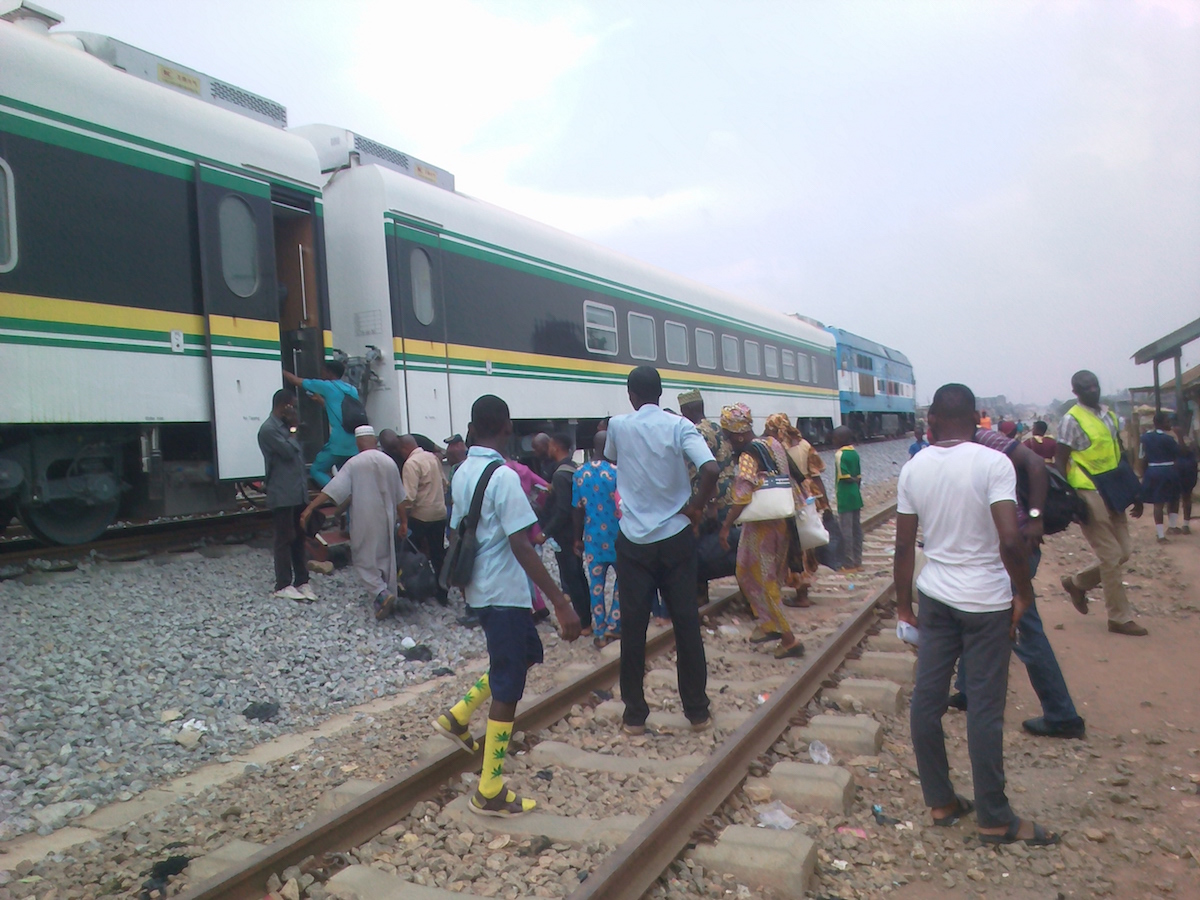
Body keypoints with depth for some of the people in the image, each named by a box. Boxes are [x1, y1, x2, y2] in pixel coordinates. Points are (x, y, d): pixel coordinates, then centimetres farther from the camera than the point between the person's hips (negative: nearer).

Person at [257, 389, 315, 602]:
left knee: (299, 538, 10)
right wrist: (293, 430, -5)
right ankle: (283, 586, 2)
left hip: (298, 493, 9)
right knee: (285, 539, -4)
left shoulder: (284, 427, 17)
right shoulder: (269, 429, -11)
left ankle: (302, 581, 16)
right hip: (282, 495, -9)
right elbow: (289, 451, -18)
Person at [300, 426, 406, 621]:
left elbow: (333, 488, -17)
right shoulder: (389, 462, 3)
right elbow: (400, 498, 6)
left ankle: (382, 594, -12)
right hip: (386, 521, 4)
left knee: (364, 560, 5)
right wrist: (403, 522, 14)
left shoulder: (354, 463, -10)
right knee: (385, 559, 14)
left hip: (364, 521, -4)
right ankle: (387, 596, 17)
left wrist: (310, 508, -17)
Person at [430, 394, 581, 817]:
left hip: (478, 588, 9)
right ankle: (490, 792, 12)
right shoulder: (504, 477, -20)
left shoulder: (462, 473, 6)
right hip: (505, 592, -9)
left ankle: (458, 716, 25)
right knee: (507, 689, 2)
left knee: (528, 653, 25)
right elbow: (520, 545, -27)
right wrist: (561, 602, -27)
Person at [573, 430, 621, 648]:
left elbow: (578, 510, 2)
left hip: (592, 537, 3)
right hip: (616, 536, -3)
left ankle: (600, 634, 15)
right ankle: (613, 626, 13)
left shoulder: (580, 473, 0)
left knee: (596, 586, 9)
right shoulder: (616, 471, -11)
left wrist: (578, 539, 11)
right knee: (622, 580, 16)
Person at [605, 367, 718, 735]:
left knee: (633, 628, 7)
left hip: (634, 541, 1)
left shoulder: (618, 425, -2)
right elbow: (710, 470, -22)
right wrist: (695, 507, -8)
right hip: (675, 538, 0)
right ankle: (698, 711, 18)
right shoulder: (679, 426, -7)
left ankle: (634, 714, 14)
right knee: (687, 624, 9)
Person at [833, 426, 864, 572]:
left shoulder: (840, 455, -14)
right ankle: (858, 562, 18)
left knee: (846, 530, -3)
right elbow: (859, 477, 11)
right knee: (856, 528, 12)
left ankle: (850, 565, 0)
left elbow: (844, 477, -19)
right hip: (856, 496, 8)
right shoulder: (854, 453, 9)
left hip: (845, 497, -8)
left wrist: (853, 479, -2)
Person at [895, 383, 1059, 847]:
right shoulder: (993, 463, -13)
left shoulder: (913, 469, -1)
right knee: (985, 708, 4)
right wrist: (1025, 594, -6)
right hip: (987, 600, -4)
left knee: (927, 699, 11)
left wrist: (904, 604, 13)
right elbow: (1010, 540, -22)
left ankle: (940, 801, 24)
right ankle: (994, 819, 17)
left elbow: (904, 545, 3)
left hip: (936, 597, 4)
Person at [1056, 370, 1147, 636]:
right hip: (1089, 494, -7)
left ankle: (1077, 582, 28)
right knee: (1111, 556, -2)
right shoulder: (1072, 420, -9)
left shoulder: (1110, 415, 13)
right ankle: (1120, 617, 10)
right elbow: (1060, 461, -11)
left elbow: (1120, 456, 18)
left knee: (1123, 552, 10)